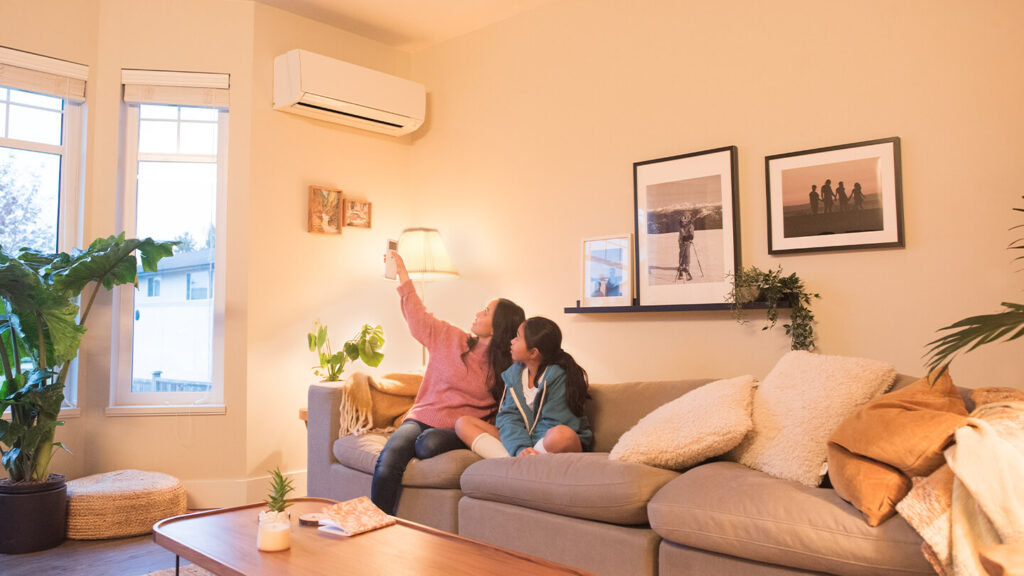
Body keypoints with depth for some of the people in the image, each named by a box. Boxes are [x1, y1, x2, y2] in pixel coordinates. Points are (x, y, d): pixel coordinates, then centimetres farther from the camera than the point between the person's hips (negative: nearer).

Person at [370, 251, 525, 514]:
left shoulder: (505, 366, 3)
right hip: (422, 417, 2)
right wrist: (404, 279, 16)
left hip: (458, 430, -2)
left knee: (428, 444, -39)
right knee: (389, 459, -27)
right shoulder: (450, 338, 9)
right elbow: (419, 320, 17)